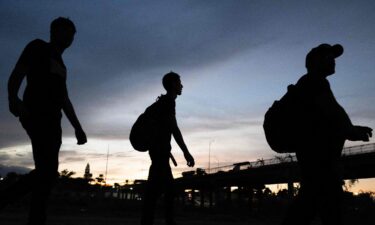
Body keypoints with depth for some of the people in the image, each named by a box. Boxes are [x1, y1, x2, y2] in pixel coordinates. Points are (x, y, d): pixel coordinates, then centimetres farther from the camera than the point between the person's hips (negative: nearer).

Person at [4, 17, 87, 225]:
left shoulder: (60, 65, 29)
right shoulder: (38, 47, 7)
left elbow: (64, 100, 26)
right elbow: (16, 76, -6)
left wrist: (77, 127, 18)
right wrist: (13, 98, -27)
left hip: (52, 119, 9)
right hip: (36, 114, -9)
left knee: (46, 171, 3)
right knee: (48, 171, -18)